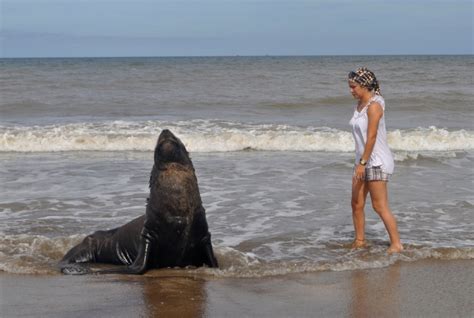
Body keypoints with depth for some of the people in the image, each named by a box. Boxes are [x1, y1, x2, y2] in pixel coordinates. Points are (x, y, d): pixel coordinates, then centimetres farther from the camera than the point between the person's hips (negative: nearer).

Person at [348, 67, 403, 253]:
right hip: (364, 161, 9)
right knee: (356, 203, 10)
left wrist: (362, 162, -21)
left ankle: (396, 244, 0)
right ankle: (359, 241, 20)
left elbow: (372, 137, -21)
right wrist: (360, 162, 15)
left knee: (380, 207, -6)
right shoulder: (359, 105, 11)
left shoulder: (374, 105, -16)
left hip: (377, 162, -9)